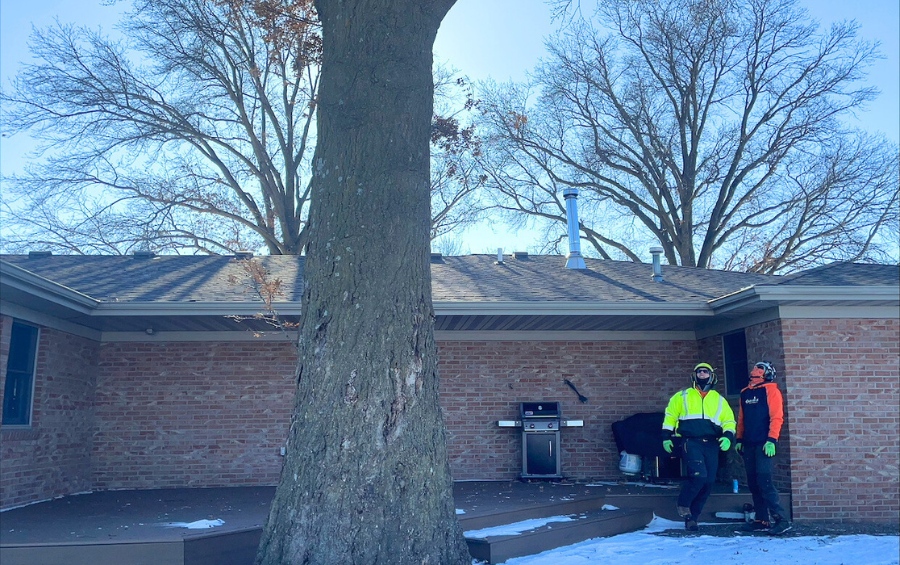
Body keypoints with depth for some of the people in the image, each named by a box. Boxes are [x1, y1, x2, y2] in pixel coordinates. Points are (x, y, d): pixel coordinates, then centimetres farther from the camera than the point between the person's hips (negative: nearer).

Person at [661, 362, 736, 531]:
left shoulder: (719, 400, 17)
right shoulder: (682, 396, 12)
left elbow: (729, 421, 15)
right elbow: (670, 416, 11)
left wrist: (727, 436, -5)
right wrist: (666, 437, 2)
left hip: (711, 445, 4)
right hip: (690, 442, -4)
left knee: (708, 482, 0)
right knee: (699, 475, -22)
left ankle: (692, 516, 14)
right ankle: (683, 505, 2)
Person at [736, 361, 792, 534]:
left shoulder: (771, 390, -3)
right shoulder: (745, 393, 16)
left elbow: (776, 417, -11)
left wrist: (772, 440, -18)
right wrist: (739, 439, 16)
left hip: (764, 444, -7)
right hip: (749, 444, 7)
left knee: (764, 481, -14)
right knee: (753, 484, 7)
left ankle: (781, 519, -9)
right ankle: (762, 520, 14)